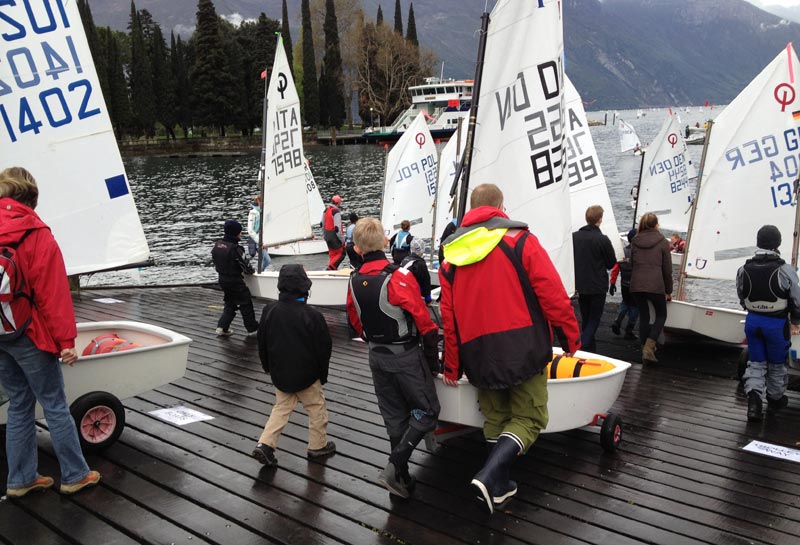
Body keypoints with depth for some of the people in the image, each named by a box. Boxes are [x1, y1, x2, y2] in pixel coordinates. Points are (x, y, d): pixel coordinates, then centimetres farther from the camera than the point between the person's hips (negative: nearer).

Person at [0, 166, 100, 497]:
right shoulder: (37, 236, -14)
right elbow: (53, 294, -16)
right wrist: (66, 340, -12)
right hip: (29, 336, -6)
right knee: (54, 405, 4)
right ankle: (75, 476, 13)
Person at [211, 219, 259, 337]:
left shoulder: (217, 244, 0)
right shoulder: (235, 248, -23)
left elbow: (215, 261, 11)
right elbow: (245, 266, -17)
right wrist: (251, 270, 5)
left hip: (222, 279, 7)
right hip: (235, 281, -7)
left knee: (230, 303, 21)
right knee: (246, 303, 5)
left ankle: (222, 327, 15)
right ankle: (252, 329, 12)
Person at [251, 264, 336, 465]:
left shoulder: (269, 311, -6)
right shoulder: (312, 315, -19)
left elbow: (262, 343, 5)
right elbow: (323, 347, -11)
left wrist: (268, 368, 20)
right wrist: (323, 374, 5)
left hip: (280, 374, 4)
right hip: (307, 374, -4)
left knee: (282, 408, 17)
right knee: (317, 407, 15)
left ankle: (265, 444, 5)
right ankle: (318, 445, 25)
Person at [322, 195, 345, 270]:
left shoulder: (326, 210, 8)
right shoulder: (336, 211, -20)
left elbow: (322, 224, 17)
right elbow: (337, 227, -23)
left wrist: (324, 235, 26)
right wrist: (342, 239, -17)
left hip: (327, 235, 8)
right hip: (334, 236, -8)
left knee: (332, 253, 18)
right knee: (341, 253, 0)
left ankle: (332, 269, 20)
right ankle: (331, 268, -11)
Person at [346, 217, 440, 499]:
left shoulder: (355, 281, -2)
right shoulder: (399, 276, -20)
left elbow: (355, 322, 11)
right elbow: (425, 324, -17)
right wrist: (433, 362, -5)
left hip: (377, 357, 6)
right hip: (406, 356, -6)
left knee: (395, 418, 16)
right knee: (427, 412, 8)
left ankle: (402, 477, 24)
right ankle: (394, 467, -3)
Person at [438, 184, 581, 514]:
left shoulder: (452, 256, 8)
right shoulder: (519, 240, -5)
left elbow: (448, 316, 10)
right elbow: (552, 295, -9)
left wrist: (451, 367, 17)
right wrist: (570, 336, 3)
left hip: (479, 355, 5)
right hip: (522, 349, -4)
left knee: (496, 418, 20)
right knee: (528, 418, 5)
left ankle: (499, 487, 23)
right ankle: (490, 475, -14)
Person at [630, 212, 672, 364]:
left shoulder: (635, 241, 9)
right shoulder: (662, 242, -1)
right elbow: (667, 269, 2)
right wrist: (668, 291, 11)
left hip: (636, 285, 3)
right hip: (655, 285, -3)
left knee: (643, 316, 15)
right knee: (661, 315, 12)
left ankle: (646, 349, 16)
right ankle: (649, 347, -6)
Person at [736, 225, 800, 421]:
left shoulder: (744, 270, -4)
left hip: (753, 321, 3)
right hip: (777, 323, -3)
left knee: (756, 362, 12)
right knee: (777, 363, 16)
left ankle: (754, 398, -8)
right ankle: (775, 400, 32)